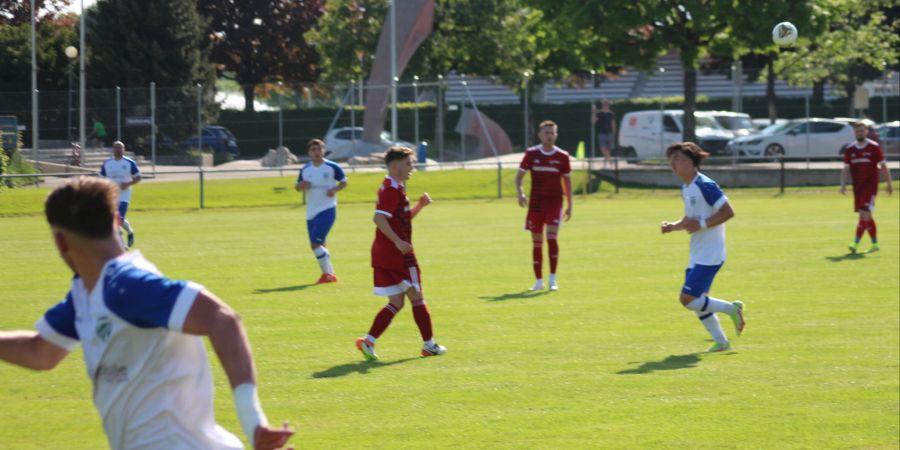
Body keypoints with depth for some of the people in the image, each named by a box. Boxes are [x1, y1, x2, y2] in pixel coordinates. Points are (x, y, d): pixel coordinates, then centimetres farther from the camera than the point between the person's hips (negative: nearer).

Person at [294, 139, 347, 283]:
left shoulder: (332, 167, -7)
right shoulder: (305, 170, 6)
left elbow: (344, 182, 4)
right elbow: (297, 187, 15)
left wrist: (335, 189, -15)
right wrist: (301, 186, -9)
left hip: (327, 210, -6)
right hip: (311, 212, 6)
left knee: (315, 243, -16)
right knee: (318, 245, 9)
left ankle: (327, 273, -4)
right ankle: (330, 274, 21)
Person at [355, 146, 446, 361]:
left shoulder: (394, 188, 19)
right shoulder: (393, 189, -13)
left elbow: (404, 217, 29)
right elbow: (379, 218, -25)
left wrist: (419, 205, 13)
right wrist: (398, 242, -27)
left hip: (383, 254, 10)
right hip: (397, 254, -10)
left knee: (396, 302, 8)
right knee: (417, 296, 2)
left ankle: (368, 341, -3)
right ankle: (429, 344, 11)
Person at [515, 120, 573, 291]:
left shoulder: (562, 156, 1)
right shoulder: (531, 154, 1)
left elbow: (567, 180, 10)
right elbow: (519, 175, 4)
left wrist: (569, 205, 8)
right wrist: (520, 193, -14)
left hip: (555, 202, -1)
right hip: (535, 203, 1)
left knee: (551, 237, -16)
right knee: (537, 241, 5)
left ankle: (553, 279, -14)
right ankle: (538, 280, 15)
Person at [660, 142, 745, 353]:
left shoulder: (704, 186, -17)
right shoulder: (686, 189, 12)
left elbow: (728, 212, -20)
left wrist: (701, 225, -23)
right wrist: (674, 226, 7)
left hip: (710, 254, -10)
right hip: (697, 255, 10)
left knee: (688, 298, -13)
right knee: (697, 300, 10)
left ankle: (731, 308, 3)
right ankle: (721, 342, 18)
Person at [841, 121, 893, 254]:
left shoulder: (874, 147, -3)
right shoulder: (849, 149, 7)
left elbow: (883, 166, 1)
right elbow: (846, 168, 8)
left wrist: (889, 184, 0)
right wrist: (843, 184, -5)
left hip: (870, 185, -5)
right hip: (857, 187, 5)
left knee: (864, 213, -15)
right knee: (866, 216, 10)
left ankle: (856, 244, -21)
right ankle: (875, 244, 20)